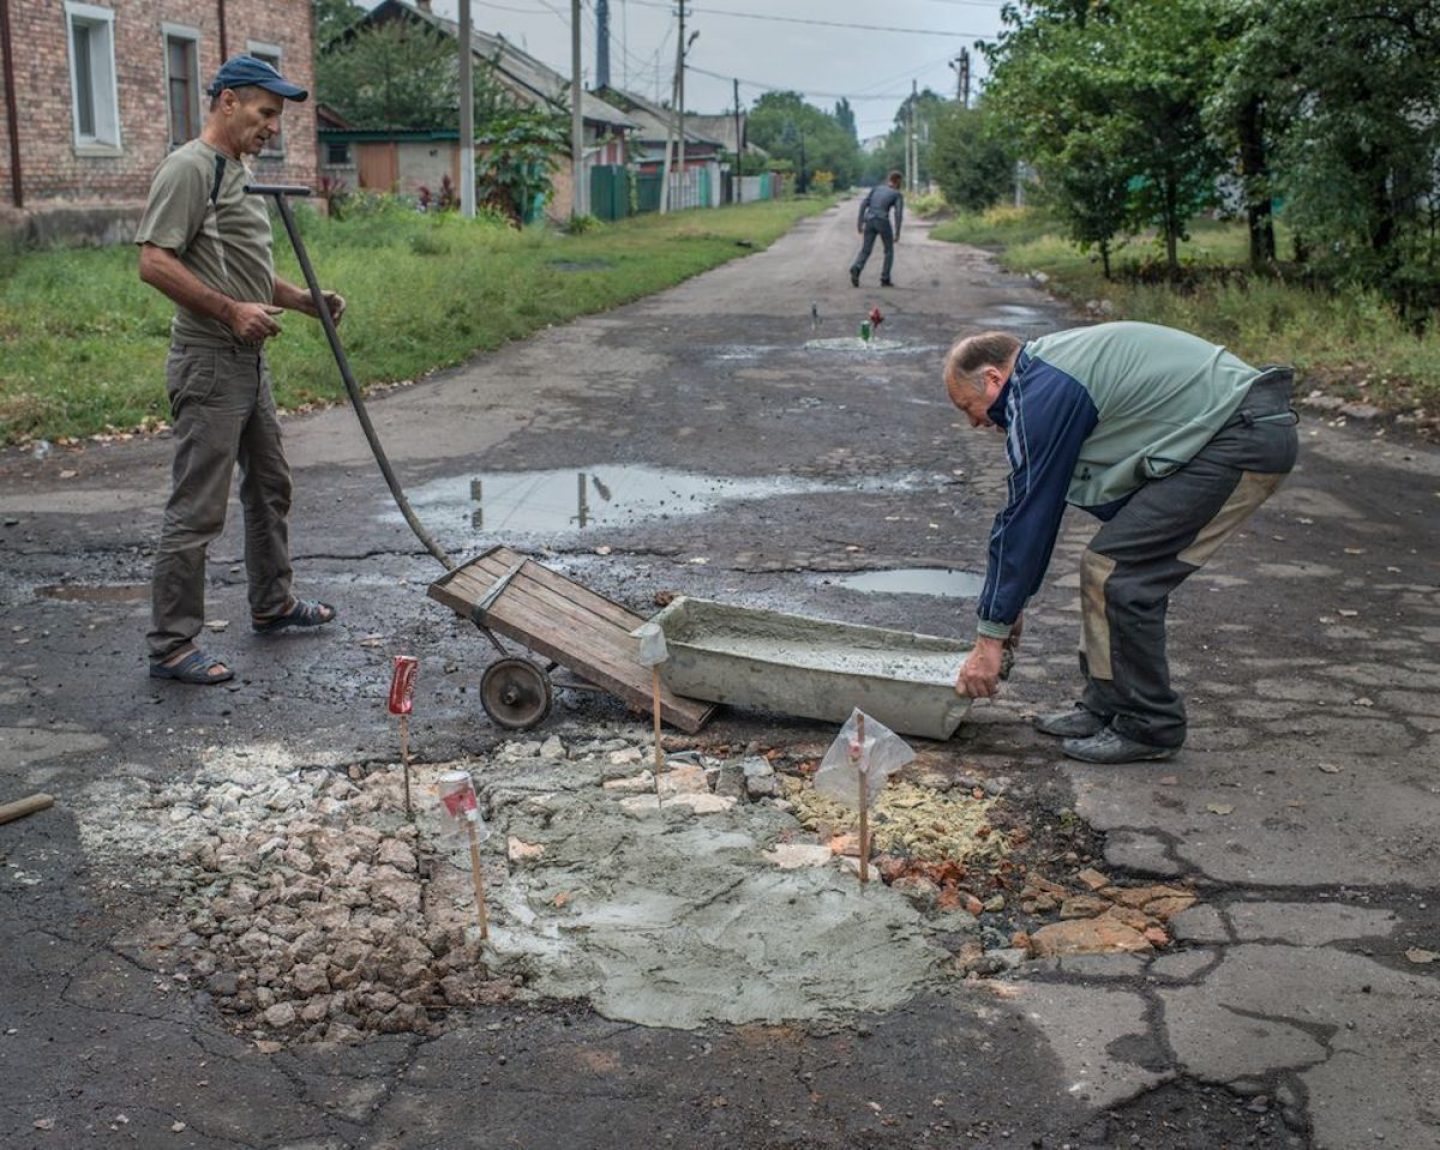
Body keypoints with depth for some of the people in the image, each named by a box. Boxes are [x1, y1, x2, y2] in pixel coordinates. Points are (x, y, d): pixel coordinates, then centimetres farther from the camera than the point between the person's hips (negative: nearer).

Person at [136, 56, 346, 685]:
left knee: (269, 489, 21)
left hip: (250, 360, 10)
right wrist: (231, 311, -24)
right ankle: (171, 645, 0)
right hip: (209, 366, -10)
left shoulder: (240, 172, 16)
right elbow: (155, 262, -22)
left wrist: (303, 300, 11)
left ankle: (272, 604, 37)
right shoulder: (189, 168, -14)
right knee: (197, 510, -7)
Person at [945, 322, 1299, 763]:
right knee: (1109, 564, 12)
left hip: (1243, 439, -10)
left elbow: (1028, 516, -12)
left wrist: (991, 635, -5)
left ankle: (1149, 727, 4)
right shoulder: (1049, 372, 17)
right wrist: (1008, 601, 27)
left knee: (1115, 571, -8)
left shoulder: (1041, 394, -14)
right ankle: (1106, 707, 21)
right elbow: (1031, 507, 24)